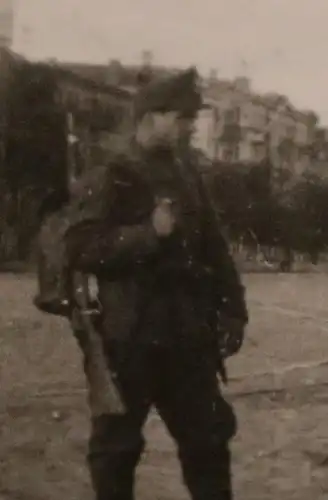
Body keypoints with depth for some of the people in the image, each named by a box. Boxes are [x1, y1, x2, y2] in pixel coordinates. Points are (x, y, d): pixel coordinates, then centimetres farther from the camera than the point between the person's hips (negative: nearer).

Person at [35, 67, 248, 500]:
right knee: (115, 447, 6)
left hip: (187, 337, 6)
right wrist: (149, 232, -23)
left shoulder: (188, 175, 11)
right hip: (129, 338, -5)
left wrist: (231, 309, 10)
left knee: (209, 439, 13)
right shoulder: (110, 178, -7)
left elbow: (214, 247, 16)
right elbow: (79, 249, -17)